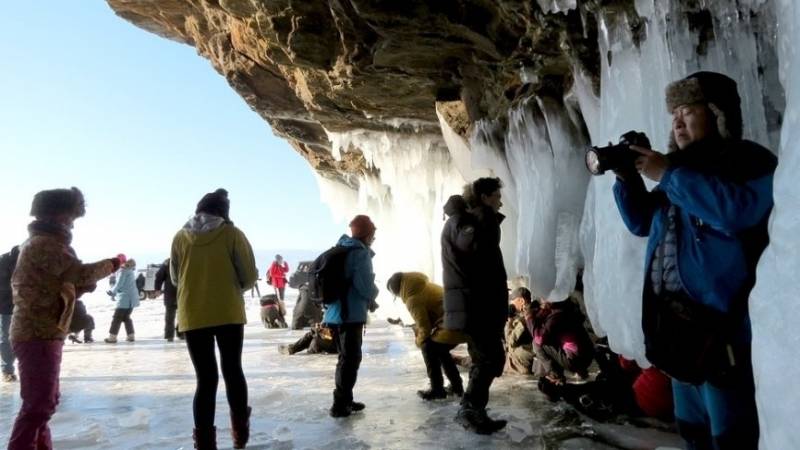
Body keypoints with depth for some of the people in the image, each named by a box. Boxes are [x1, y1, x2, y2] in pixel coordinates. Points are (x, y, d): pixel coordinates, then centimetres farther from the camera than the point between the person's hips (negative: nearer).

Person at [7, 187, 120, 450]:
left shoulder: (43, 242, 18)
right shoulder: (44, 243, -15)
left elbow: (57, 286, 17)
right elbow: (79, 272, -23)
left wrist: (83, 286, -2)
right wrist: (112, 264, -7)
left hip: (40, 332, 10)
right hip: (38, 334, -10)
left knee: (44, 400, 18)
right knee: (39, 403, -7)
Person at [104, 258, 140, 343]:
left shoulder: (124, 271, -11)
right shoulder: (130, 272, 16)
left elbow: (119, 285, -12)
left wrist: (112, 292, 6)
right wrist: (113, 292, 15)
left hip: (125, 299, -9)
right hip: (131, 299, 9)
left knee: (117, 318, -1)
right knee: (126, 317, 18)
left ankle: (112, 337, 1)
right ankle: (131, 336, 16)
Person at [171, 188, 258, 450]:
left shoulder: (181, 237, 2)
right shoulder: (232, 234, -6)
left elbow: (175, 279, 13)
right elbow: (249, 276, -4)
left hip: (192, 316, 1)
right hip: (229, 313, -1)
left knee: (205, 377, 7)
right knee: (233, 369, 15)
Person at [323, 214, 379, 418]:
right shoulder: (361, 253, -13)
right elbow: (365, 286, -20)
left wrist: (367, 300, 16)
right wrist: (372, 297, 2)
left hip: (336, 312, 9)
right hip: (350, 314, -9)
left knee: (346, 357, 18)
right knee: (351, 359, -1)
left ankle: (345, 400, 25)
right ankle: (340, 405, 0)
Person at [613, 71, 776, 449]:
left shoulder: (749, 160, -4)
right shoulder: (684, 167, 17)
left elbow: (737, 209, -26)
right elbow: (641, 222, 20)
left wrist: (667, 173, -18)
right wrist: (626, 177, 5)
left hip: (721, 321, -8)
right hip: (675, 319, 8)